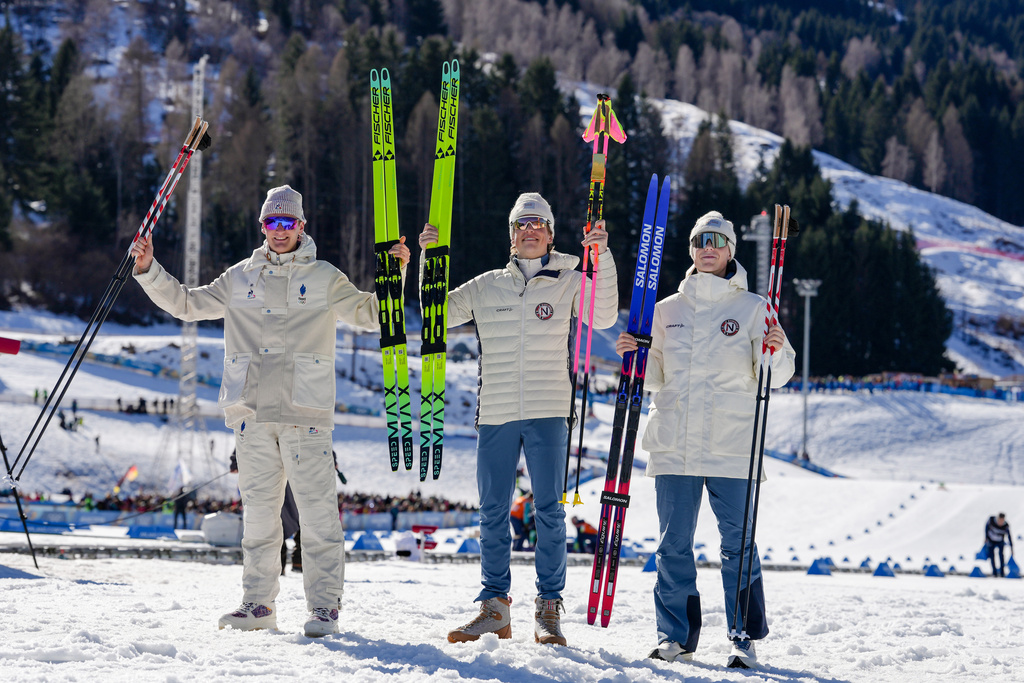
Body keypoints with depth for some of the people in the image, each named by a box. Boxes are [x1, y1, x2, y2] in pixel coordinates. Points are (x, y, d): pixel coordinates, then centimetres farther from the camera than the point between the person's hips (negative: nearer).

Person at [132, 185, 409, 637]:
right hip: (251, 411, 3)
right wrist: (149, 272, 14)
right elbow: (187, 303, 24)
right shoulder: (240, 278, 17)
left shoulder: (324, 278, 9)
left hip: (304, 410, -3)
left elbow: (371, 314, 9)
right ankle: (258, 602, 12)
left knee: (316, 509, -7)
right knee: (258, 508, 6)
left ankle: (324, 605, -4)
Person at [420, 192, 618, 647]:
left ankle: (548, 609, 2)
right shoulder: (486, 287, 13)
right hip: (495, 413, 3)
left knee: (548, 510, -5)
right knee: (493, 511, 5)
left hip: (547, 412, -2)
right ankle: (494, 607, 13)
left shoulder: (568, 283, 7)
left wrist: (602, 259, -15)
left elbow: (603, 318, -7)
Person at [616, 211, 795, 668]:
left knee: (738, 543, -3)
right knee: (674, 543, 4)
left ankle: (745, 638, 4)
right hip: (674, 442, 3)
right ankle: (675, 635, 12)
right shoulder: (668, 310, 14)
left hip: (731, 445, -3)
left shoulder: (751, 308, 6)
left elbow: (771, 377, 0)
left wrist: (776, 353, -21)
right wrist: (636, 356, -2)